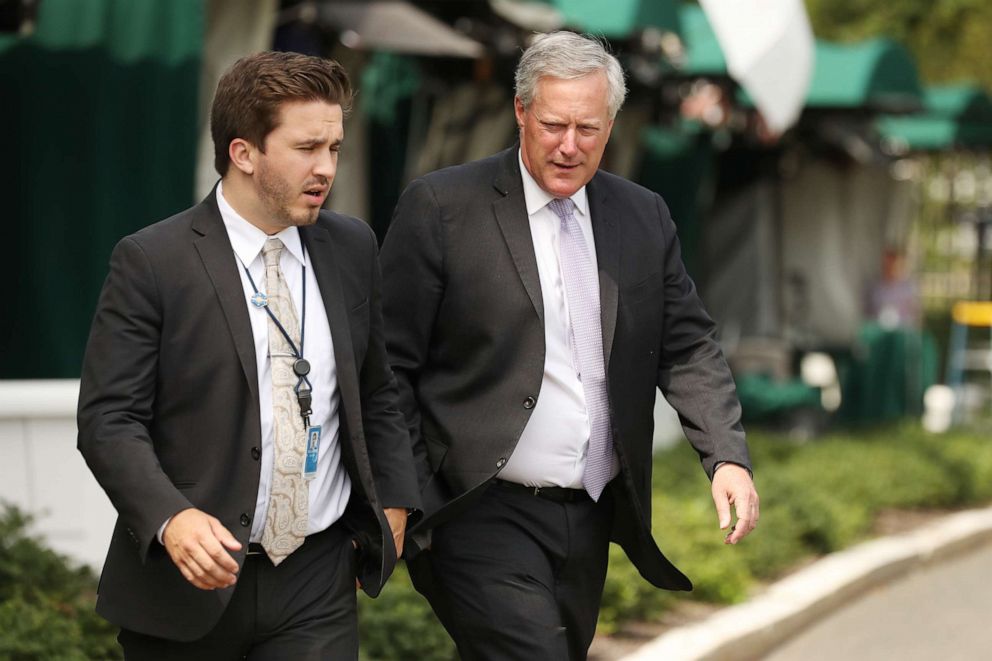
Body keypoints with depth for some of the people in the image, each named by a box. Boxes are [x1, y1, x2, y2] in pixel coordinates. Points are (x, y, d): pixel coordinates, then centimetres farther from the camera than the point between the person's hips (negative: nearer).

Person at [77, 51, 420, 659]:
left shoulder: (352, 249, 7)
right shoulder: (153, 263, -9)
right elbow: (109, 418, -12)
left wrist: (393, 500, 9)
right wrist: (170, 518, -26)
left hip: (318, 585, 3)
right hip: (188, 580, -3)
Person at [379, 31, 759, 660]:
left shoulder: (644, 217, 9)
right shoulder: (441, 207, -6)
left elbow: (687, 345, 10)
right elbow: (391, 366, -5)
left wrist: (729, 457, -6)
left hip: (592, 516, 6)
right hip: (485, 515, -5)